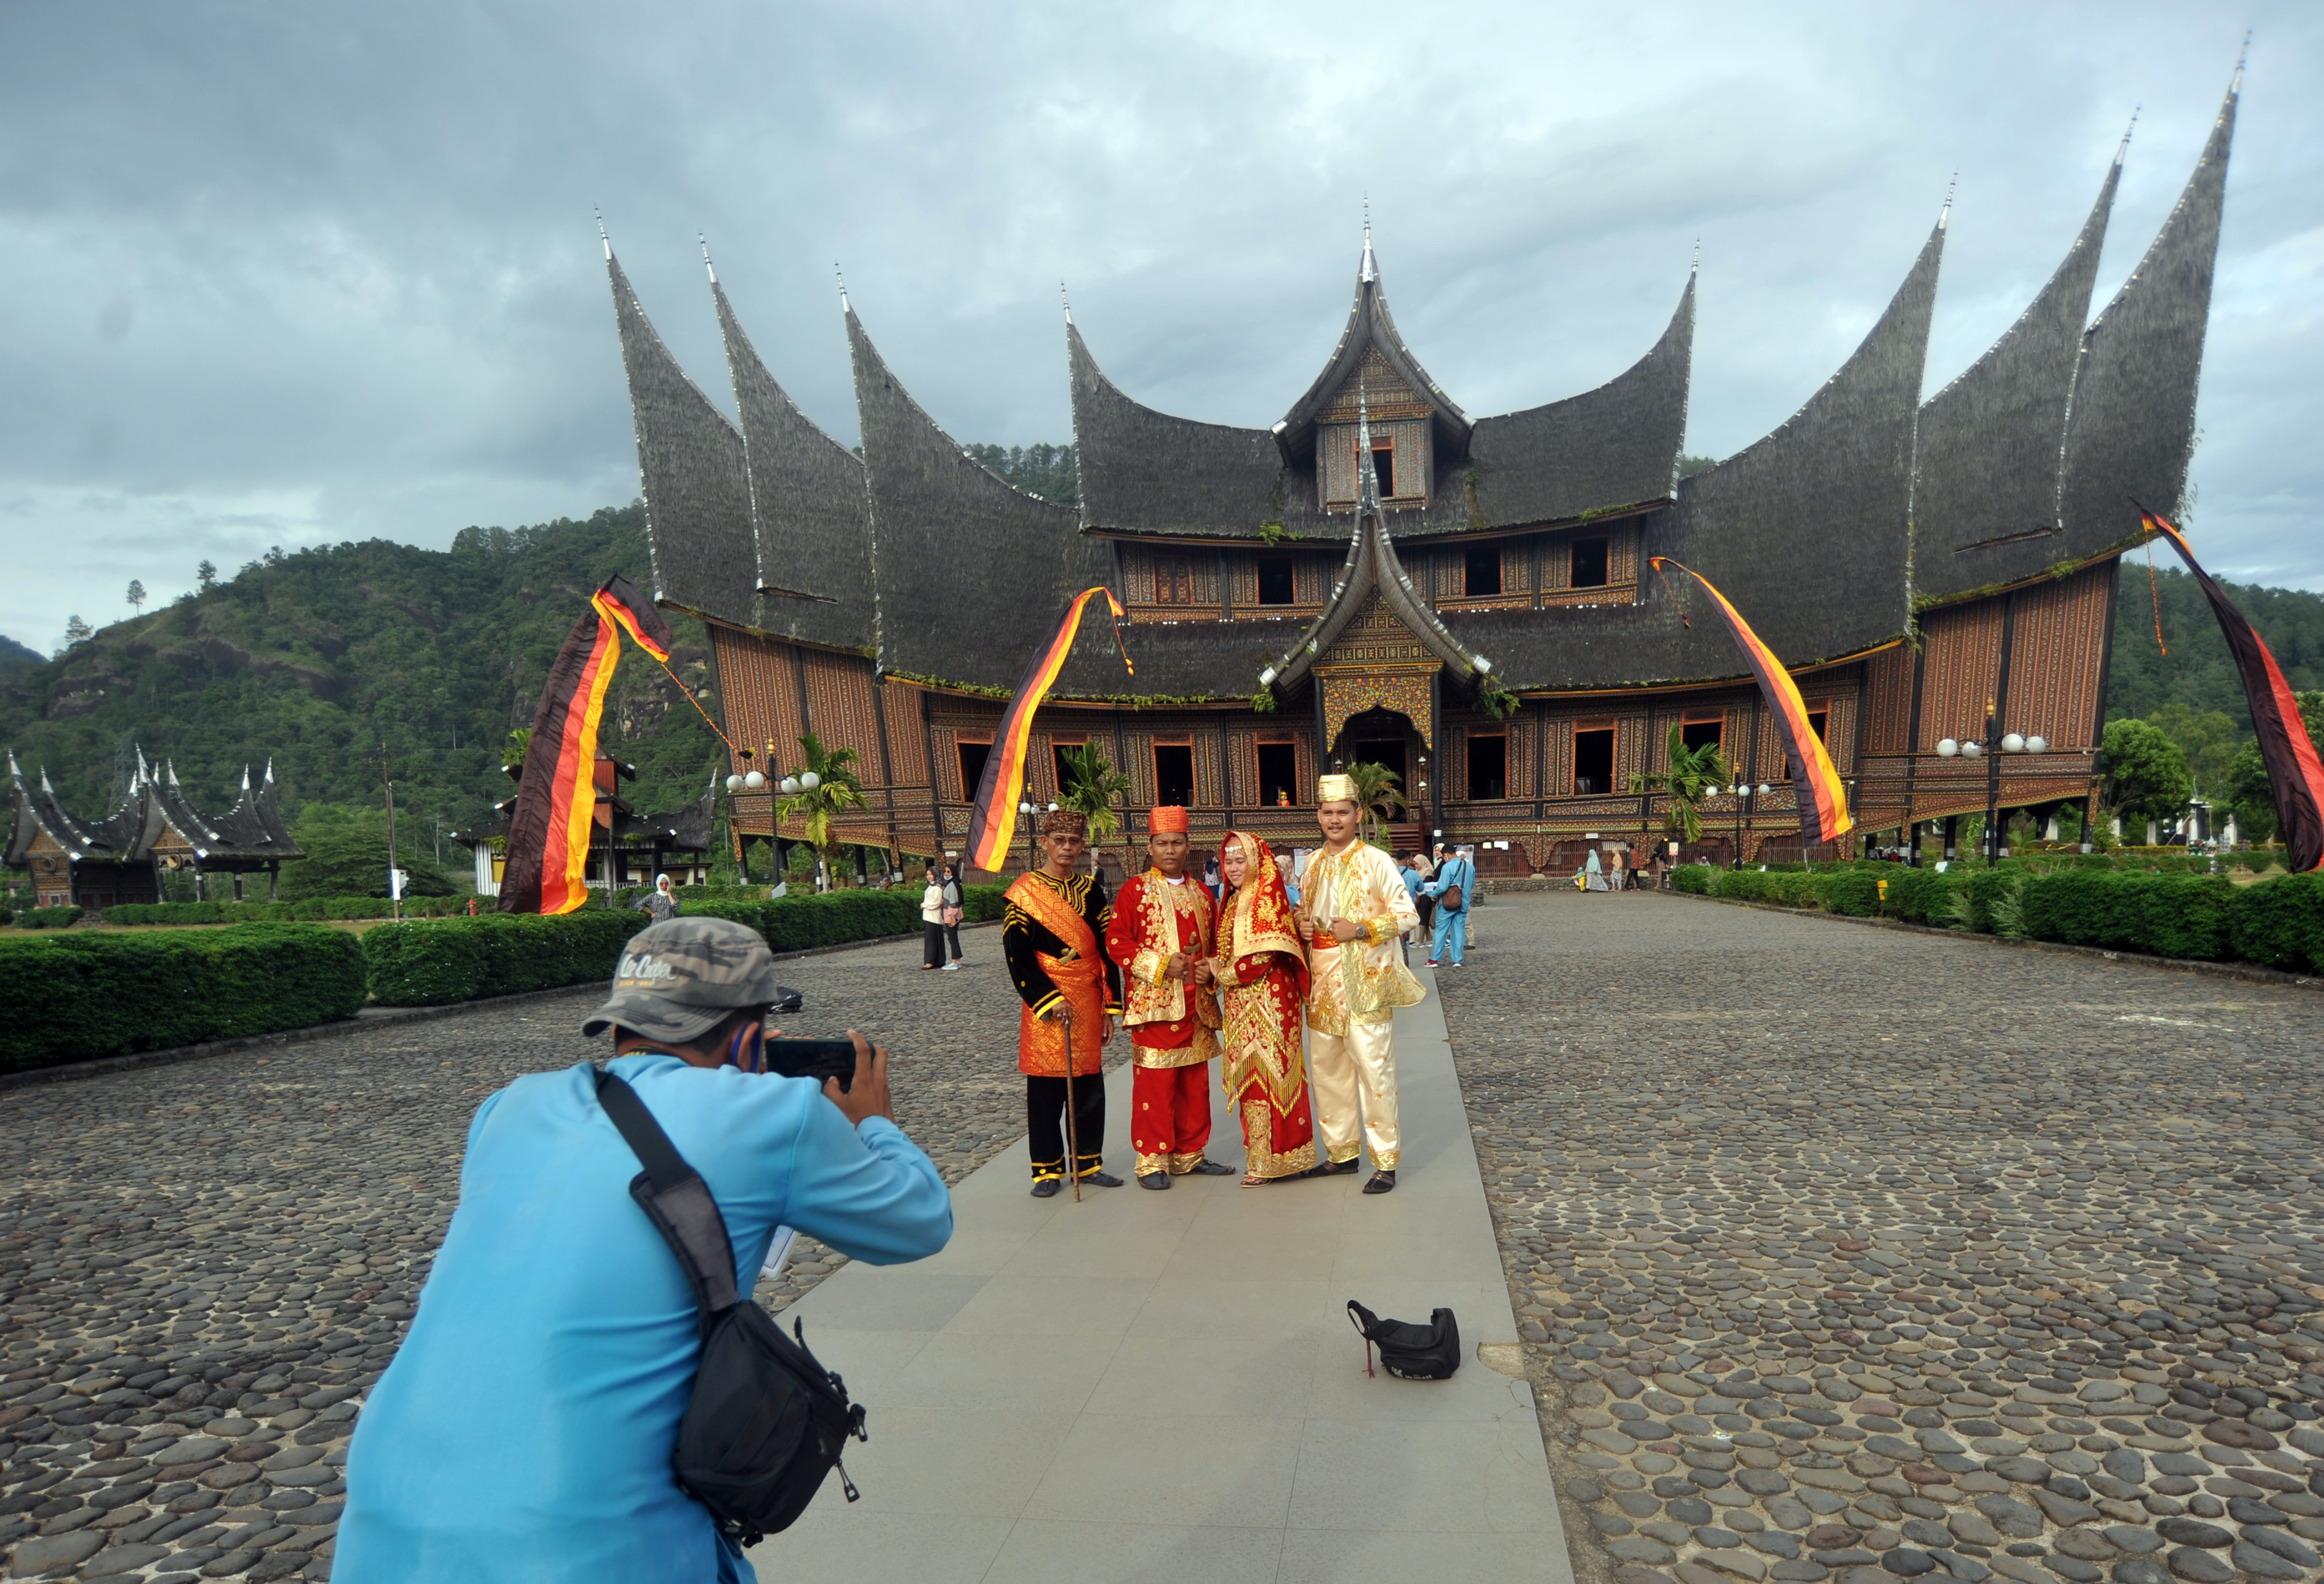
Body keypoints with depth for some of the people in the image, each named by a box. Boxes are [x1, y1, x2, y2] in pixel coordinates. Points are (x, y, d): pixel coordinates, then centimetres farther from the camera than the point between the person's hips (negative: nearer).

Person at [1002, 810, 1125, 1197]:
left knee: (1090, 1085, 8)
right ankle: (1047, 1168, 14)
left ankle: (1089, 1162, 22)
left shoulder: (1091, 890, 9)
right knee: (1045, 1086, 3)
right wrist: (1050, 1000, -14)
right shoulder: (1024, 890, -4)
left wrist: (1110, 1007, 5)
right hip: (1044, 1004, -4)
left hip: (1088, 1003, 4)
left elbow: (1106, 950, 9)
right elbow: (1017, 954, -9)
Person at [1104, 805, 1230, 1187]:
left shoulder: (1201, 893, 13)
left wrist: (1211, 968, -1)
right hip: (1154, 1004, -5)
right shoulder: (1135, 890, -2)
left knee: (1195, 1082, 11)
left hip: (1197, 1005, 5)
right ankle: (1153, 1160, 8)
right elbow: (1116, 942, -7)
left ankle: (1190, 1153, 24)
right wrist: (1162, 965, -16)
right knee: (1155, 1083, -3)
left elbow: (1216, 942, 20)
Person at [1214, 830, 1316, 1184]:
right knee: (1250, 1075, 10)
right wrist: (1219, 969, 0)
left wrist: (1224, 974, -9)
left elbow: (1266, 955, -17)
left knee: (1268, 1073, -4)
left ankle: (1272, 1160, 4)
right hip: (1242, 1004, 8)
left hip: (1269, 1001, -8)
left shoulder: (1269, 897, -11)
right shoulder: (1234, 902, 15)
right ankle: (1260, 1155, 19)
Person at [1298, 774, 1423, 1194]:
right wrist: (1301, 924, 1)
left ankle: (1385, 1163, 4)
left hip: (1364, 982, -6)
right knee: (1326, 1070, 12)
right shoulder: (1313, 864, 12)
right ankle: (1340, 1152, 25)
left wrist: (1360, 929, -19)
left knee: (1374, 1070, -5)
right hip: (1323, 982, 6)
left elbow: (1407, 915, -8)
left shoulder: (1376, 861, -6)